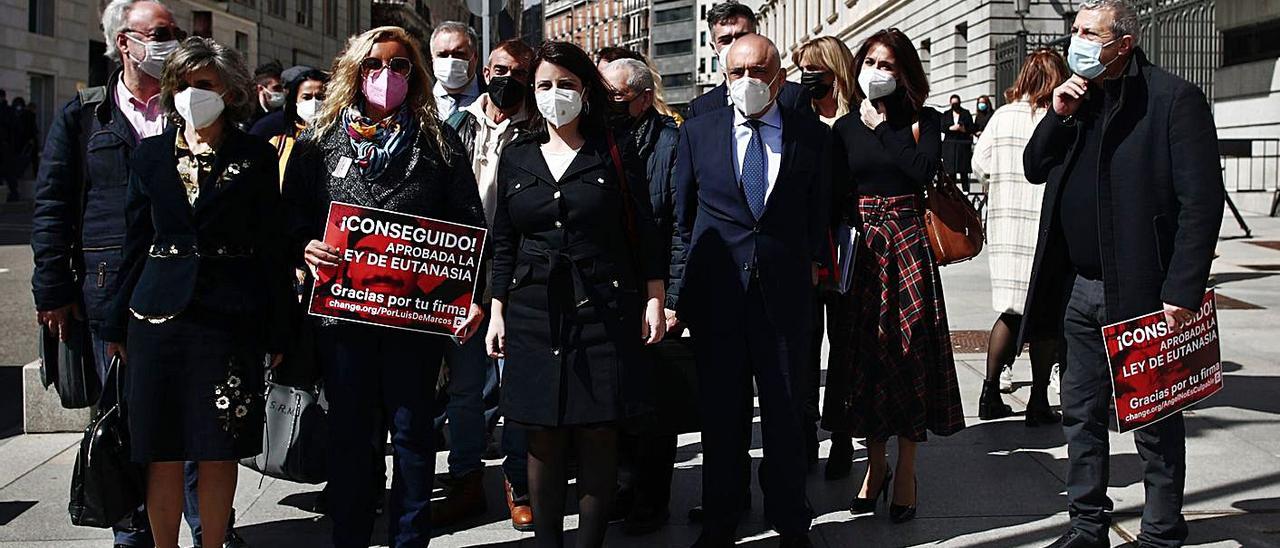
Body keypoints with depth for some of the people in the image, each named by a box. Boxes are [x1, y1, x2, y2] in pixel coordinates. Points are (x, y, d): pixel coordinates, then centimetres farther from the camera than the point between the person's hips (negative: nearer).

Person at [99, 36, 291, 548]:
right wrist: (117, 324, 9)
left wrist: (278, 331, -2)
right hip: (159, 314, 2)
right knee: (163, 453, 5)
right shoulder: (150, 154, 10)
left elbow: (271, 248, 1)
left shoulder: (255, 157, 2)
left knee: (220, 452, 4)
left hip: (232, 318, -2)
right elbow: (135, 244, 11)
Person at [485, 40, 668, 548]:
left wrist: (654, 302, -3)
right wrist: (497, 312, 8)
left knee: (598, 432, 0)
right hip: (535, 314, 2)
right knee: (544, 435, 3)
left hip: (603, 312, -2)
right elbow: (503, 243, 12)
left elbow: (645, 237, 3)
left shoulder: (615, 157, 3)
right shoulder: (516, 158, 10)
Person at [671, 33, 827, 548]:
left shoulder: (811, 134, 2)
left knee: (786, 411, 8)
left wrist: (810, 263, 5)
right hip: (717, 292, 1)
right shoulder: (698, 132, 4)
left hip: (785, 292, 0)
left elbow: (820, 210, 9)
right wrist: (687, 282, 10)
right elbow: (683, 215, 11)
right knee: (721, 414, 8)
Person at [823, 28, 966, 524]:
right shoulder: (845, 128, 8)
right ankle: (875, 464, 20)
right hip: (861, 248, 2)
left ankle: (906, 472, 12)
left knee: (911, 352, 1)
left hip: (908, 245, -2)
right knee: (864, 353, 5)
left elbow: (924, 170, -15)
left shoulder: (923, 120, 3)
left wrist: (882, 127, -8)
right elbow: (835, 196, 3)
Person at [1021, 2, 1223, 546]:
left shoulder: (1174, 98, -11)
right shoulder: (1078, 97, 11)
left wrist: (1182, 291, -20)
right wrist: (1059, 115, -4)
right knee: (1081, 412, 14)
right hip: (1081, 290, 7)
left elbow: (1202, 201, -15)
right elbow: (1035, 169, 13)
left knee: (1155, 420, 5)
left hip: (1141, 295, -7)